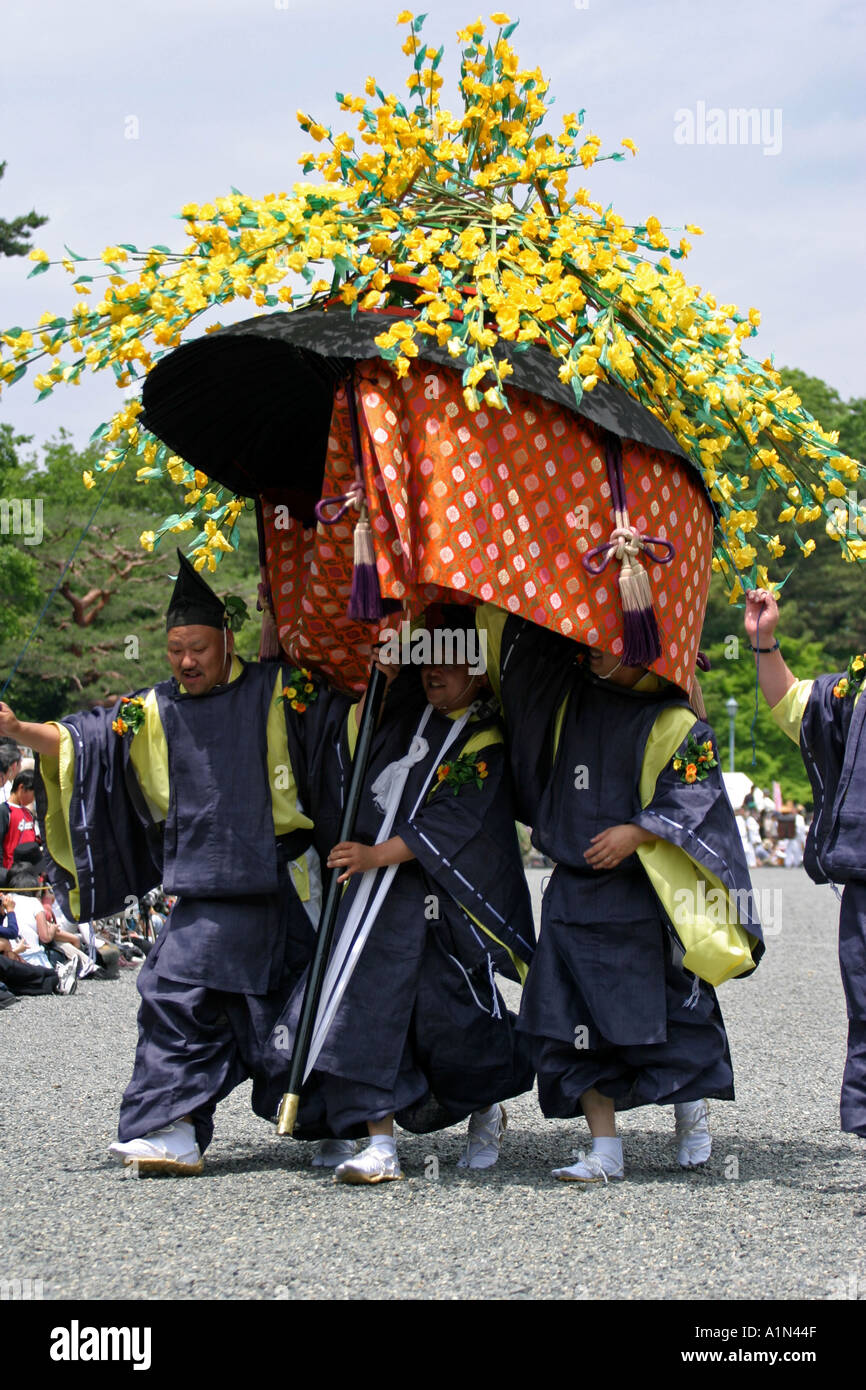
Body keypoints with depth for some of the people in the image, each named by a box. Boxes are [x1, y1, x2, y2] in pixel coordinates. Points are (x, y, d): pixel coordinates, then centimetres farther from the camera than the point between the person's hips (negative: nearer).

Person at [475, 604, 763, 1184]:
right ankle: (606, 1151, 4)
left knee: (673, 1012, 1)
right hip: (574, 893, 5)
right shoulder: (570, 693, 9)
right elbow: (513, 637, 13)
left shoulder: (676, 725, -6)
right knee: (578, 1025, -1)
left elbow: (690, 799, -9)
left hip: (645, 899, -5)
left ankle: (692, 1116, 25)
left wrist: (636, 834, -20)